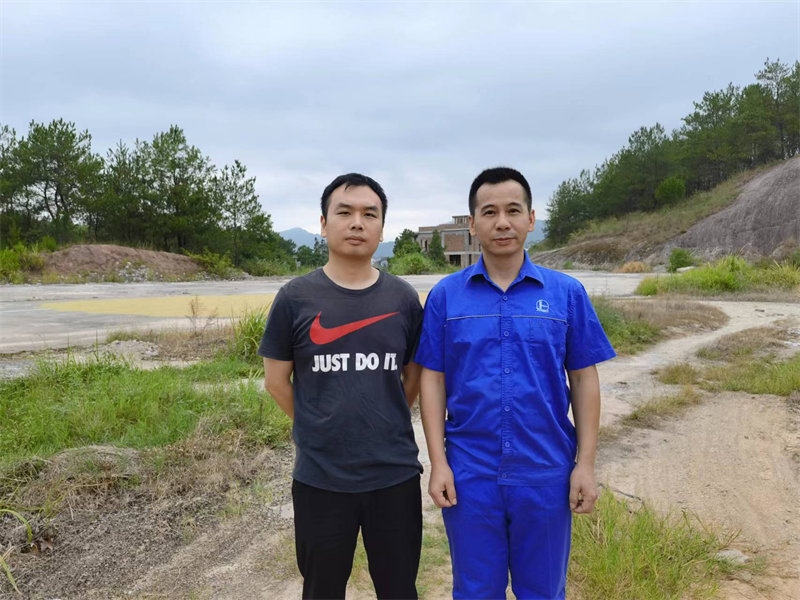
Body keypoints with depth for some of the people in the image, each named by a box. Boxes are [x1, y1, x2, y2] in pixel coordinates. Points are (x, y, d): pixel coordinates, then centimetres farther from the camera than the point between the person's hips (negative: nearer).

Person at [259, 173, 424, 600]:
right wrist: (320, 431, 7)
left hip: (395, 475, 1)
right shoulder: (296, 297, -6)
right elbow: (276, 380, 3)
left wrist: (384, 425, 9)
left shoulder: (403, 297, -1)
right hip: (319, 478, -1)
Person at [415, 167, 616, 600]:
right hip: (469, 474, 0)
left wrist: (585, 465, -2)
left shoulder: (566, 293, -2)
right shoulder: (446, 295, -2)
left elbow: (584, 381, 1)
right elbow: (433, 380, 0)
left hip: (546, 473, 0)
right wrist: (438, 462, -5)